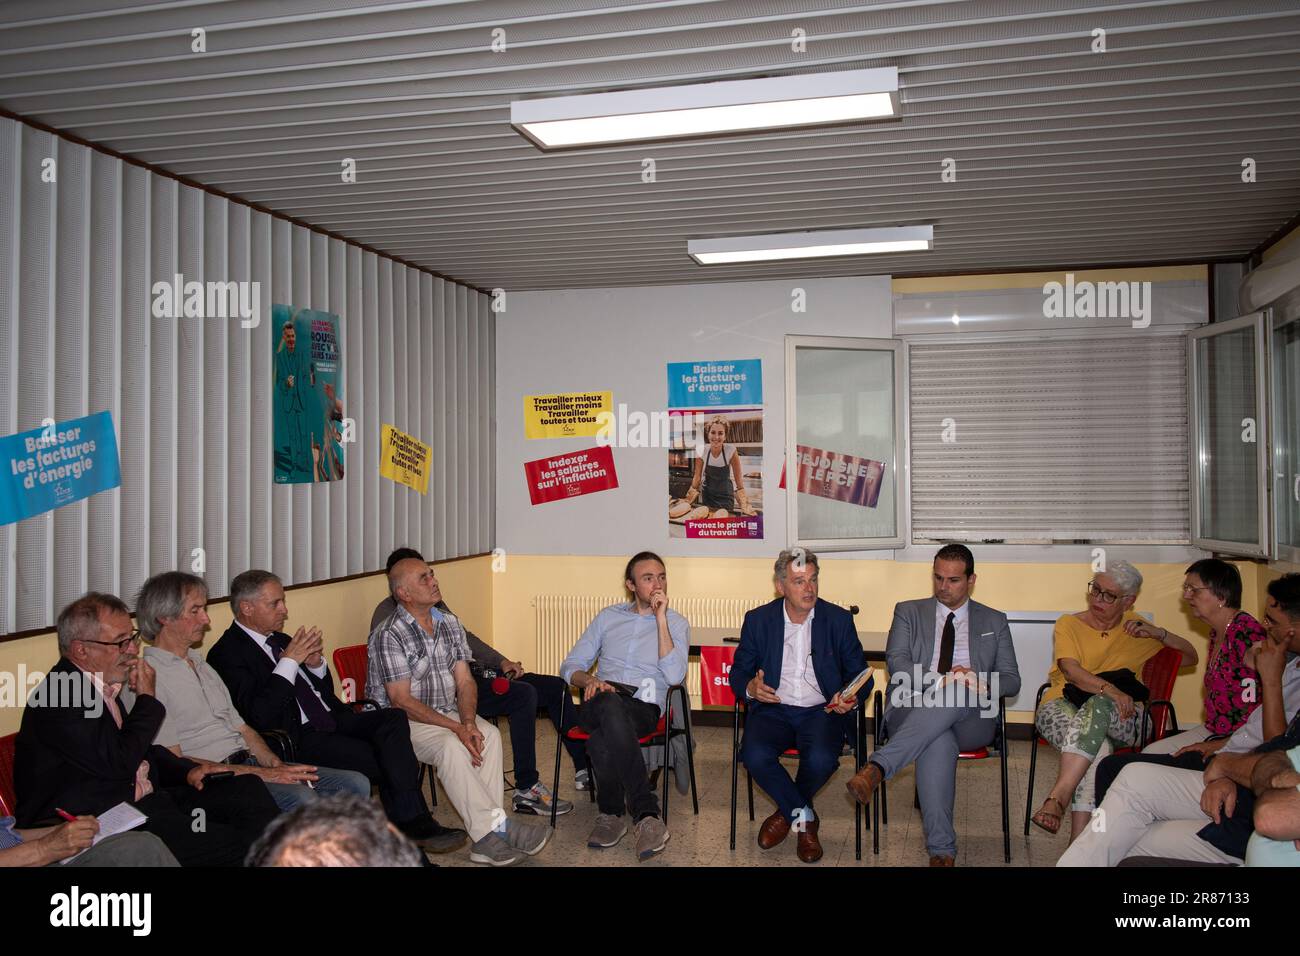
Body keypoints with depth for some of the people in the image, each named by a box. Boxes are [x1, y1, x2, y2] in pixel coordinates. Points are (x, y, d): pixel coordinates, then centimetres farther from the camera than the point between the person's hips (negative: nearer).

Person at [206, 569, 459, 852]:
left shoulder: (280, 640, 18)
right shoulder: (226, 654, -6)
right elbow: (258, 717, -18)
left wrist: (315, 664, 1)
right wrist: (289, 661, -16)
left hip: (332, 721, 7)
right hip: (299, 740, -7)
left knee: (394, 719, -17)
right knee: (381, 760, -24)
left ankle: (413, 822, -22)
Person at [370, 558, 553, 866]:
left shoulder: (449, 624, 7)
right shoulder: (389, 635, -14)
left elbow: (464, 681, 4)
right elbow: (402, 701, -18)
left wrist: (469, 723, -16)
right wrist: (457, 728, -22)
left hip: (445, 713, 6)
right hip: (403, 721, -6)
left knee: (489, 734, -22)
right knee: (451, 745, -33)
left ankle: (488, 834, -26)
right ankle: (495, 828, -30)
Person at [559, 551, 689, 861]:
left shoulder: (675, 623, 12)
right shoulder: (608, 617, 20)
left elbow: (674, 676, -7)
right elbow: (570, 666, 18)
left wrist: (660, 618, -7)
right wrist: (590, 679, -7)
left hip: (644, 707, -2)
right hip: (600, 703, 2)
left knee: (601, 738, -38)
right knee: (611, 706, -39)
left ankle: (611, 813, -22)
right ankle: (647, 814, -37)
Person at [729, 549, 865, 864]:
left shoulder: (839, 619, 3)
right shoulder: (758, 620, 4)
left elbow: (859, 672, 8)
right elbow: (738, 672, 9)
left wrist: (850, 696, -15)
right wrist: (750, 688, -16)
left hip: (821, 710, 0)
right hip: (773, 708, 1)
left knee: (822, 759, -32)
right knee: (755, 755, -30)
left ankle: (788, 813, 3)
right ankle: (804, 818, -2)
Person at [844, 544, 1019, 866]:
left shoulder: (994, 622, 21)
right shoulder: (909, 612, 18)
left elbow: (1012, 681, 14)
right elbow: (896, 660, 2)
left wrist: (981, 682, -10)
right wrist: (939, 681, -17)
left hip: (971, 719, 1)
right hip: (914, 709, -1)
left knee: (957, 693, -38)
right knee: (939, 741, -39)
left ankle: (878, 766, -47)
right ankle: (942, 850, -36)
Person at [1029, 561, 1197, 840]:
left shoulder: (1133, 627, 17)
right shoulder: (1069, 624, 8)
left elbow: (1190, 656, 20)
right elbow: (1071, 670, -10)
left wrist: (1157, 633, 1)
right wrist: (1109, 688, -29)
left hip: (1117, 716, 1)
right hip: (1063, 706, -1)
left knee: (1099, 705, -37)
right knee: (1097, 747, -36)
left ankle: (1057, 797, -42)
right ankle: (1080, 842, -41)